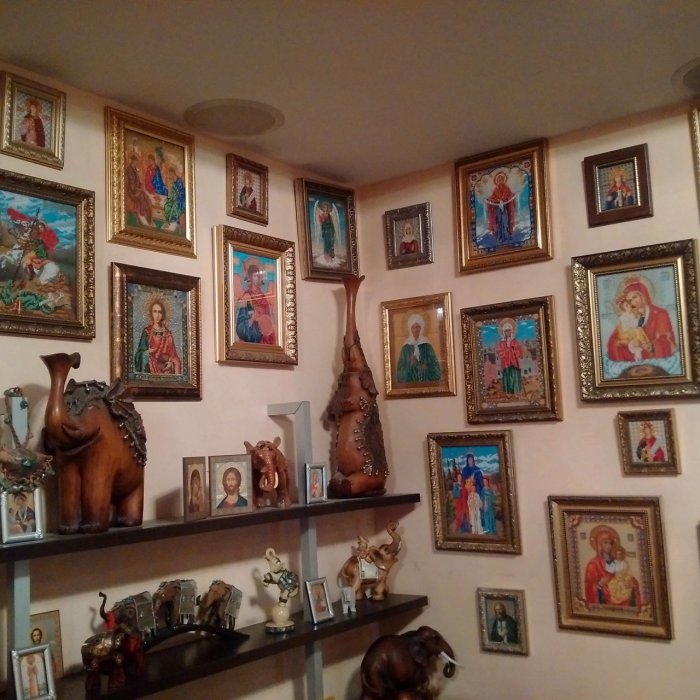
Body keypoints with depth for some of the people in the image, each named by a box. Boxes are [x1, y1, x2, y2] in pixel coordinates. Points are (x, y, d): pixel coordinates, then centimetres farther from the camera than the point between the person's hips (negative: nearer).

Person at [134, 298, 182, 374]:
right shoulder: (147, 331, 3)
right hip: (152, 369, -1)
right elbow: (140, 352, 0)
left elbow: (173, 353, 6)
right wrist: (146, 353, -21)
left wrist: (171, 362, -13)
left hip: (166, 370, 1)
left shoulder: (168, 333, 8)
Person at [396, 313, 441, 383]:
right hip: (410, 383, 0)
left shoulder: (427, 347, 4)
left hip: (427, 382, 0)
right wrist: (410, 364, -15)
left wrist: (427, 368, -12)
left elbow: (436, 367, 5)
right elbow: (400, 372, -1)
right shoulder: (405, 348, 2)